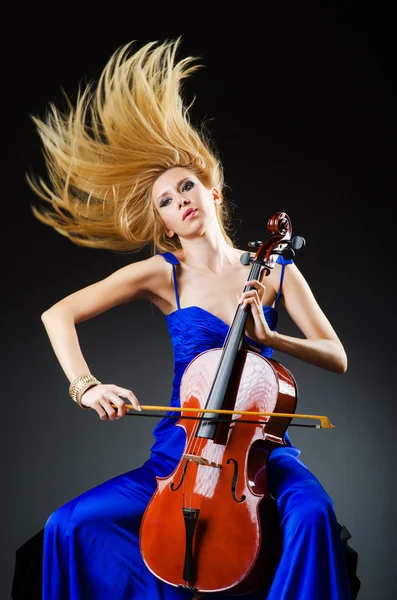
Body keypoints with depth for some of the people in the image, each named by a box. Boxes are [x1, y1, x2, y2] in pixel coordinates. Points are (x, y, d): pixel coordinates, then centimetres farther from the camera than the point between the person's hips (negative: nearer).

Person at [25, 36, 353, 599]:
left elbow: (337, 357, -2)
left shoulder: (274, 269, 4)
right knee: (70, 525, -15)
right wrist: (84, 385, -19)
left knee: (313, 512, -33)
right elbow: (58, 314, -4)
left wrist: (269, 336, -19)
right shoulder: (162, 274, 1)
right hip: (182, 447, 1)